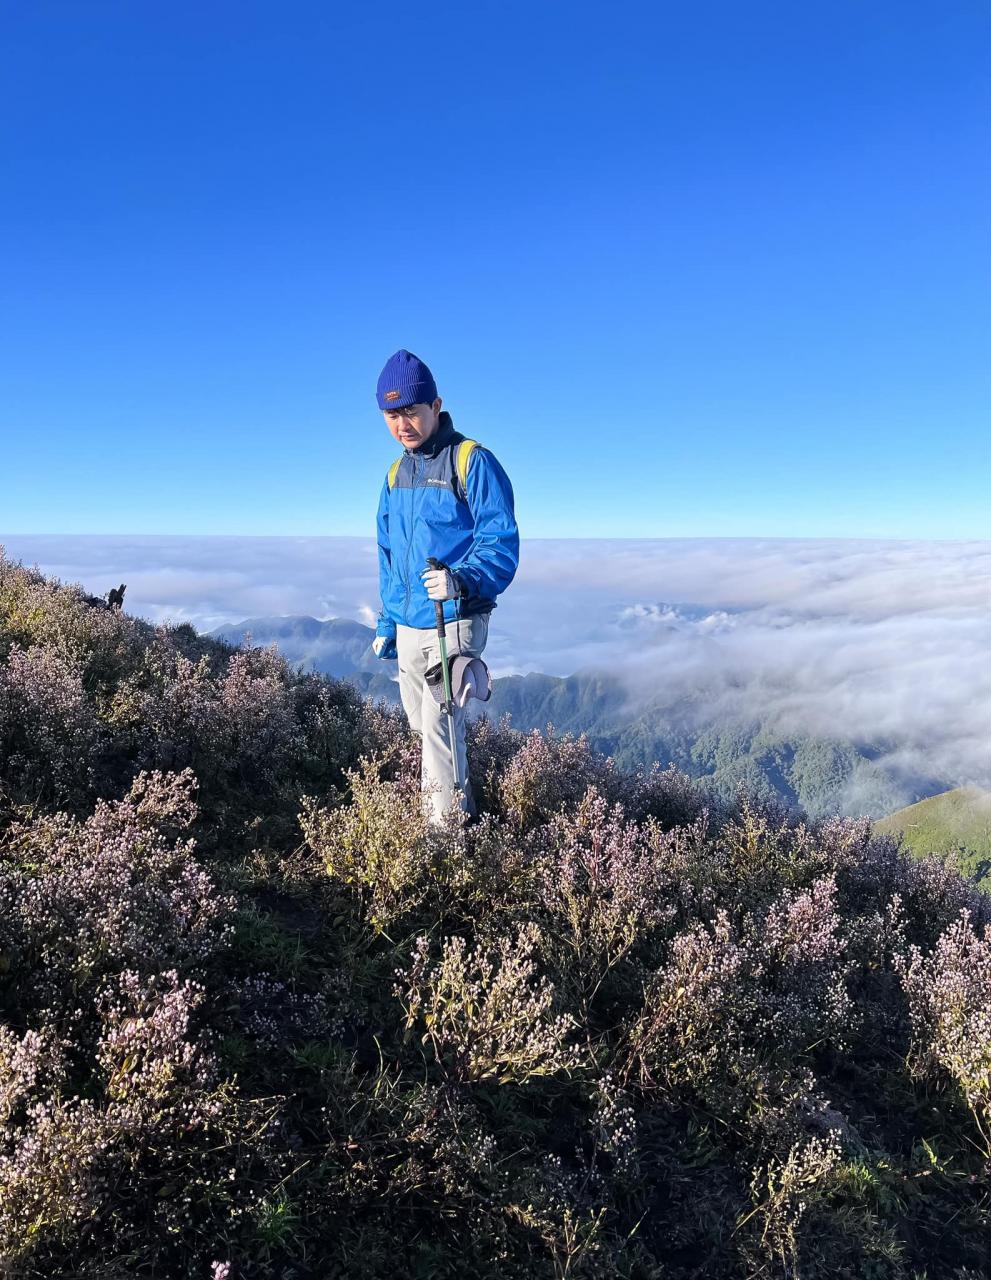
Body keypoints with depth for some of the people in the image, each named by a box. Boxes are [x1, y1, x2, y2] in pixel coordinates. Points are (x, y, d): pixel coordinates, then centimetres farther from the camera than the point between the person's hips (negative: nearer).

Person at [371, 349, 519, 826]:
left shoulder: (473, 462, -10)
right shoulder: (396, 473, 13)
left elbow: (501, 542, -16)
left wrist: (463, 580, -34)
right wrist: (387, 621, 19)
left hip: (453, 622, -7)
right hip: (407, 626, 8)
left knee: (438, 726, -10)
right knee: (420, 723, 14)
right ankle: (458, 804, 30)